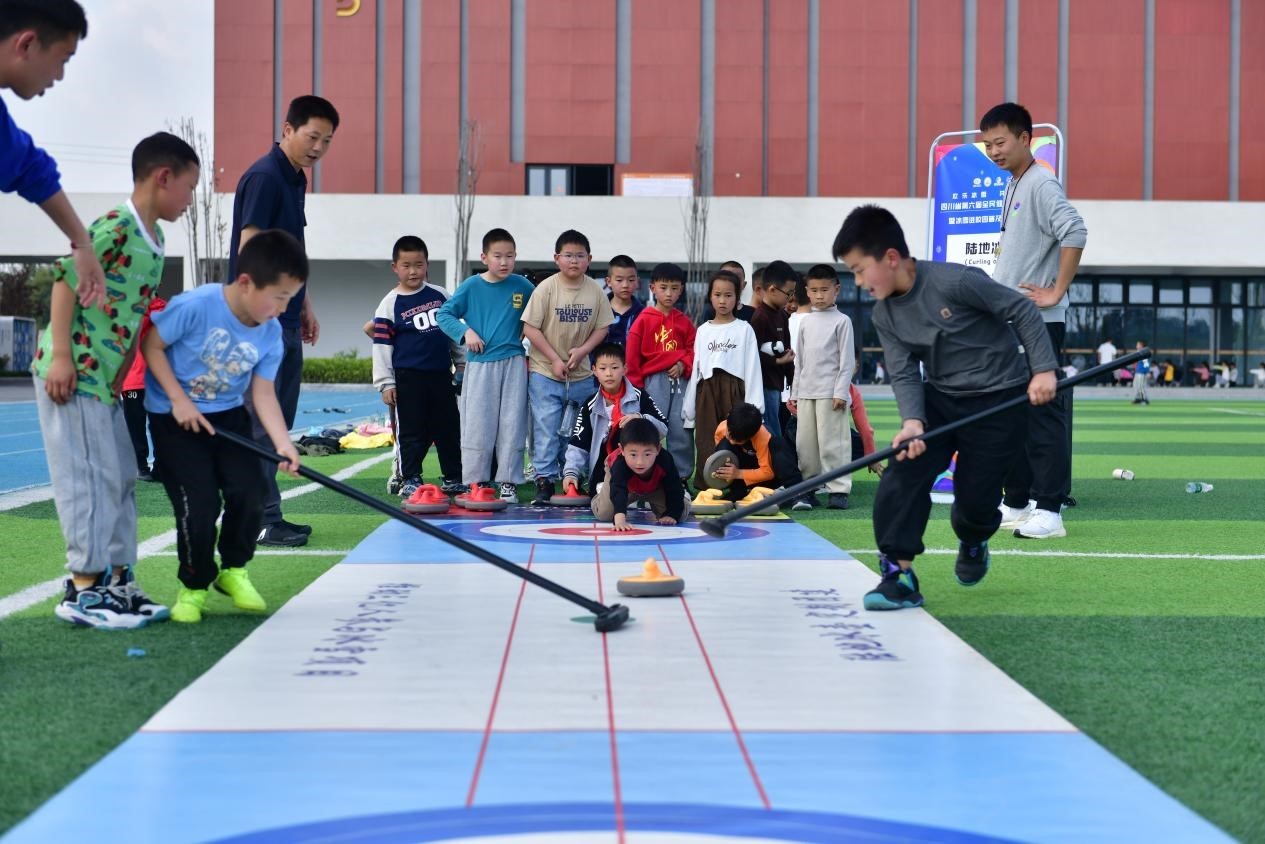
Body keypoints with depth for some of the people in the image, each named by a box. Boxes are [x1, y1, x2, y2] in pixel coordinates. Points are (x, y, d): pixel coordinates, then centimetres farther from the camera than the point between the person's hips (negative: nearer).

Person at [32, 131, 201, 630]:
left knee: (120, 478, 12)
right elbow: (66, 279, -18)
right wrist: (61, 355, -19)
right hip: (72, 374, -10)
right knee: (90, 478, -7)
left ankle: (116, 582, 20)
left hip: (106, 380, 10)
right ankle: (84, 590, -2)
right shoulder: (114, 228, -17)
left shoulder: (153, 242, 11)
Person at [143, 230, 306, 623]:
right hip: (175, 417, -5)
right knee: (200, 504, -13)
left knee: (249, 494, -10)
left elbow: (263, 392, -8)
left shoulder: (271, 333, -10)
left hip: (229, 416, 5)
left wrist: (283, 443, -21)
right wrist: (179, 399, -20)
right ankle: (193, 587, 11)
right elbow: (151, 344, -16)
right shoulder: (195, 306, -27)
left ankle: (233, 570, 17)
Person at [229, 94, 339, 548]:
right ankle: (261, 520, -5)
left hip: (285, 320, 10)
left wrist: (304, 306, 23)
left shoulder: (295, 179, 16)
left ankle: (265, 515, 17)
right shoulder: (264, 177, -13)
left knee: (277, 422, 12)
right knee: (260, 422, -7)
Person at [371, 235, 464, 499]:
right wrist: (386, 383, -8)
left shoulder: (441, 296, 8)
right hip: (409, 378, -3)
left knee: (449, 428, 8)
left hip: (442, 374, 4)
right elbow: (382, 345, -5)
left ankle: (452, 478, 18)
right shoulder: (390, 304, -3)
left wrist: (462, 364, 16)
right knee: (413, 432, 1)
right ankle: (410, 480, 10)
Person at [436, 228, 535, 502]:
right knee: (477, 425, -1)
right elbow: (443, 315, 2)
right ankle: (474, 482, 6)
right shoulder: (471, 286, -2)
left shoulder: (522, 286, 3)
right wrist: (465, 331, -10)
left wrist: (524, 335, 5)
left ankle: (508, 482, 8)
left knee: (512, 424, 1)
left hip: (513, 363, 1)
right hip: (480, 365, -1)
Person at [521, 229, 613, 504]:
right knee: (546, 428, -5)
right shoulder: (547, 288, -10)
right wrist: (555, 359, -13)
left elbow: (602, 327, 6)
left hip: (581, 374, 3)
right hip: (545, 372, -3)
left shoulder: (595, 290, -1)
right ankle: (544, 480, 1)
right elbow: (530, 328, -9)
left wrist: (582, 350, -11)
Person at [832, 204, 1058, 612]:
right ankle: (898, 575, -11)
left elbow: (1022, 310, -16)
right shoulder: (885, 315, -3)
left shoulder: (956, 281, -23)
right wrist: (913, 420, -24)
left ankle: (972, 543, 34)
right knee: (900, 477, -14)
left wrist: (1043, 368, -20)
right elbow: (904, 375, -5)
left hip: (1000, 400, -5)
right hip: (940, 398, 6)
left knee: (975, 497, -3)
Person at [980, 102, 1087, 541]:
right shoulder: (1012, 187, 17)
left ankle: (1049, 511, -5)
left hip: (1038, 323, -10)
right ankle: (1016, 503, 21)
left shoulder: (1041, 184, -12)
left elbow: (1074, 232, -25)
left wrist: (1056, 293, -22)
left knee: (1042, 415, -8)